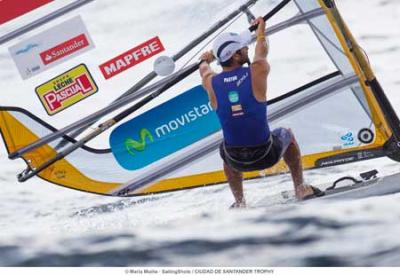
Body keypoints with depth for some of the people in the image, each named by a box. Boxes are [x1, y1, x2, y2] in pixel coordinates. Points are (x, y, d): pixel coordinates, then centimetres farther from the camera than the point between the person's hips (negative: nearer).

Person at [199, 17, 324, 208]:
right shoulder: (258, 71, -13)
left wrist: (205, 60, 45)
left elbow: (204, 68, 21)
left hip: (237, 161, 1)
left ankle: (239, 202, 33)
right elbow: (262, 51, 13)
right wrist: (260, 33, 35)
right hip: (267, 156, -1)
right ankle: (301, 189, 37)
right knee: (286, 135, 32)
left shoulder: (211, 83, -7)